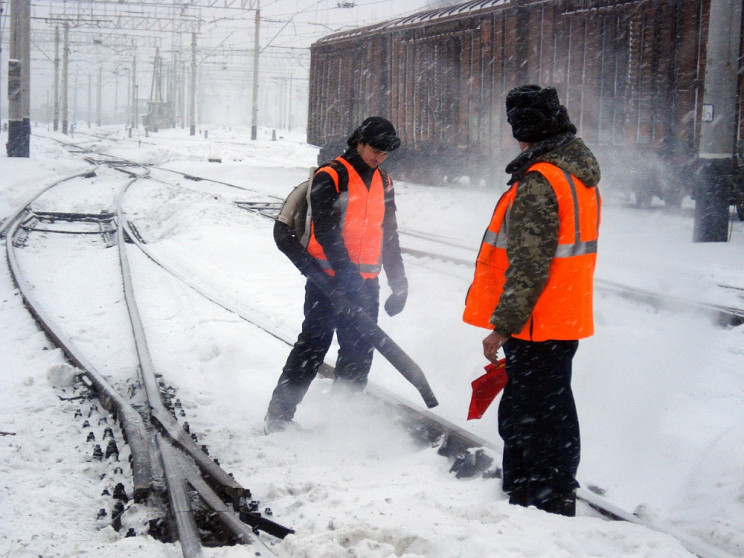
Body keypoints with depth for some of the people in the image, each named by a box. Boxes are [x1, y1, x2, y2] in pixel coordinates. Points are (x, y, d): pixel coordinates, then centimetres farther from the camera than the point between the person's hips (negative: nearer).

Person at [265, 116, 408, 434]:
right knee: (313, 346, -8)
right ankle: (278, 416, -3)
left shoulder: (383, 183, 15)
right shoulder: (330, 178, -7)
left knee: (359, 351, 6)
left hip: (365, 282, 6)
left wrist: (398, 283, 17)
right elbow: (326, 231, -17)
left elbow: (389, 237, 21)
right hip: (329, 278, -6)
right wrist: (346, 271, -26)